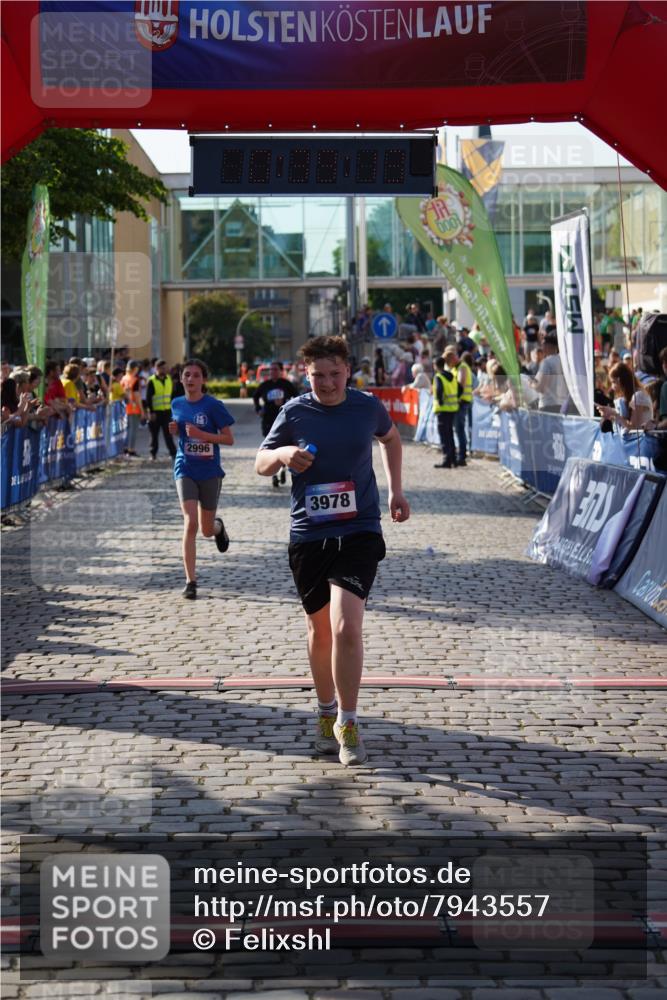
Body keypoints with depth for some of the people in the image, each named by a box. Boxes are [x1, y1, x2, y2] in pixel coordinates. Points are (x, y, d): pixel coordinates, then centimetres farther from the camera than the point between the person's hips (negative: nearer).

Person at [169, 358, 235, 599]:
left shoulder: (213, 406, -9)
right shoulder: (177, 404, 4)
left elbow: (229, 439, -8)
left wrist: (202, 434, -21)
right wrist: (174, 429, -2)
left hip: (210, 471, -2)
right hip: (185, 469, 2)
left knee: (206, 529, 10)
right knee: (190, 523, -15)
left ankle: (218, 527, 50)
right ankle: (190, 581, -11)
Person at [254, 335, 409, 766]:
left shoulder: (367, 406, 0)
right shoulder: (295, 412, -2)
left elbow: (390, 438, 22)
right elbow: (260, 464, 5)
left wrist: (396, 490, 16)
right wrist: (282, 454, -18)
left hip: (359, 532, -1)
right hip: (308, 535, 1)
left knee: (346, 627, -16)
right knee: (320, 630, 13)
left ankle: (347, 722, -4)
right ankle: (326, 711, 34)